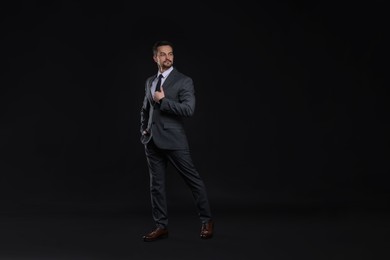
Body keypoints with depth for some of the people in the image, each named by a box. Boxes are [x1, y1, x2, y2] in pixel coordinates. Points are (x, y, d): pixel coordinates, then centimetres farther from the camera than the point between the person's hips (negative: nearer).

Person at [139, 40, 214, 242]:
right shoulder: (150, 81, 13)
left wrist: (163, 100, -15)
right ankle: (161, 226, 15)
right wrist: (144, 129, 12)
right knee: (156, 184, 7)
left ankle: (206, 221, 15)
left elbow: (189, 109, -17)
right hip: (152, 140, 5)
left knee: (193, 180, 0)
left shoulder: (184, 81, -5)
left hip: (173, 139, -5)